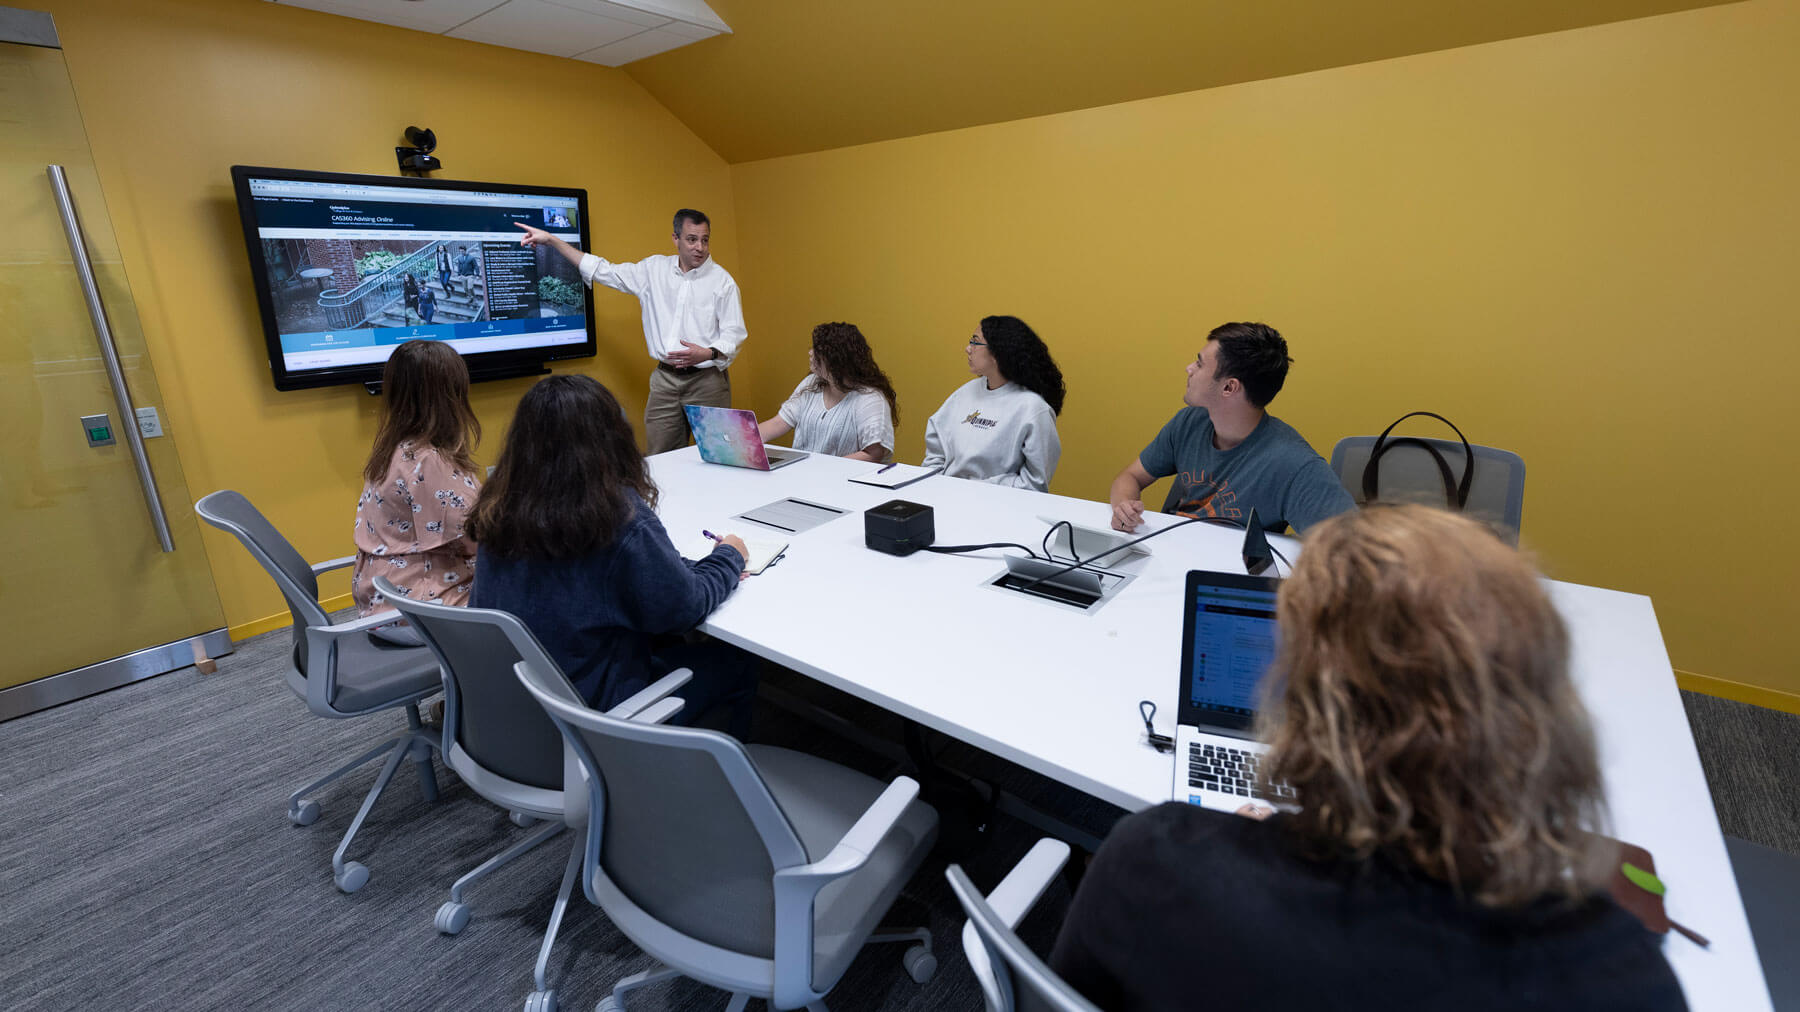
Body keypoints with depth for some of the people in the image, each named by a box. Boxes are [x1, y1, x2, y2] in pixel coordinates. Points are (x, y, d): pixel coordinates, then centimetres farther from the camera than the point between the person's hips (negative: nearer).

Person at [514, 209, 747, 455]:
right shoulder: (654, 269, 11)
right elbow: (603, 271, 17)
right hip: (665, 379, 4)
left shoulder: (722, 280, -1)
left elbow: (734, 334, -3)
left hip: (706, 380, -3)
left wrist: (708, 353, -23)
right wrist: (552, 240, 18)